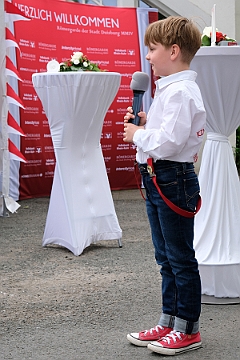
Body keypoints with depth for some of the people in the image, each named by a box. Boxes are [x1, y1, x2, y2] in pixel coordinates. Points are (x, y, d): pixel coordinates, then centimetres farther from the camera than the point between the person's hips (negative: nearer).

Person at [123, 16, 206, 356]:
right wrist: (145, 123, 6)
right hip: (157, 179, 11)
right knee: (166, 259, 17)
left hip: (173, 179, -11)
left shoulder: (180, 91, -18)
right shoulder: (167, 88, 15)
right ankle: (168, 324, 29)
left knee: (180, 258, 1)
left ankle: (188, 330, 13)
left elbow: (167, 142, -27)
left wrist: (138, 134, -12)